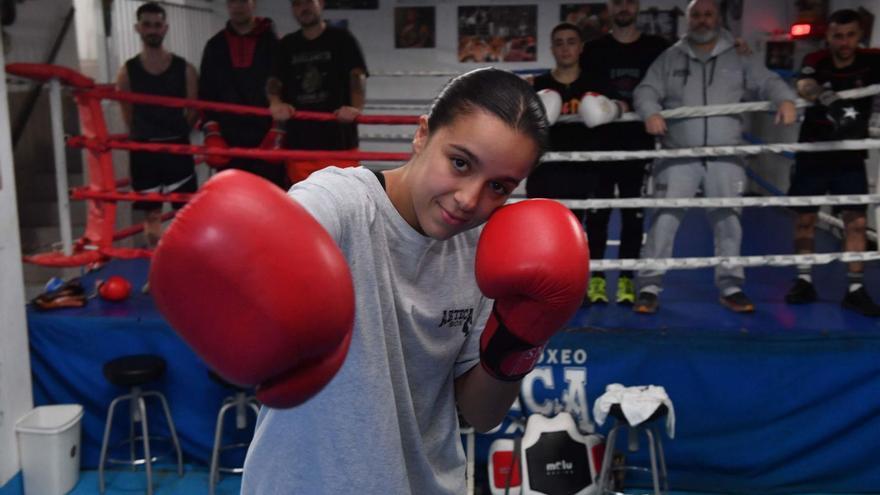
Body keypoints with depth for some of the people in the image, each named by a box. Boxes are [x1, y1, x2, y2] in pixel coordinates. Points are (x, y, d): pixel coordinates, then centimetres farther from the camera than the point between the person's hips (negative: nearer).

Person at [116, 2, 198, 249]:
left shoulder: (184, 68, -1)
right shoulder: (127, 71, -1)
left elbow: (193, 111, 3)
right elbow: (128, 115, 4)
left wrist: (174, 134, 5)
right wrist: (147, 136, 3)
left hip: (177, 147, 0)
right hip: (144, 149, 0)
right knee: (152, 214, 6)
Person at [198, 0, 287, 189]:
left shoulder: (272, 43, 2)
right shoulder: (215, 46, 11)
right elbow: (206, 94, 11)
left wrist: (276, 135, -10)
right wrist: (212, 135, 0)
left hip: (267, 143, -3)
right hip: (227, 143, 3)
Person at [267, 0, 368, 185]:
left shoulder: (341, 39, 4)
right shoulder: (287, 44, 16)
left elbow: (358, 75, -9)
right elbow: (274, 79, 9)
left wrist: (356, 107, -29)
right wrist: (276, 102, -15)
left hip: (338, 141, -4)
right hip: (298, 142, 4)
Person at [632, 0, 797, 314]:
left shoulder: (738, 58, 10)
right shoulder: (670, 58, 9)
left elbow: (768, 82, 3)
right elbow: (646, 90, 3)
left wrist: (786, 100, -19)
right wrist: (651, 112, -19)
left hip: (725, 157, 1)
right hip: (678, 155, -1)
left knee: (727, 220, 6)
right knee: (664, 218, -7)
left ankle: (731, 287, 17)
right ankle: (649, 287, -2)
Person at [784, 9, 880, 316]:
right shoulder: (815, 61, -10)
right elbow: (805, 86, -33)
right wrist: (832, 103, -53)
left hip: (850, 157, 0)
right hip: (813, 154, 0)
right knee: (805, 217, 7)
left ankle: (855, 289, 2)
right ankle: (804, 282, 20)